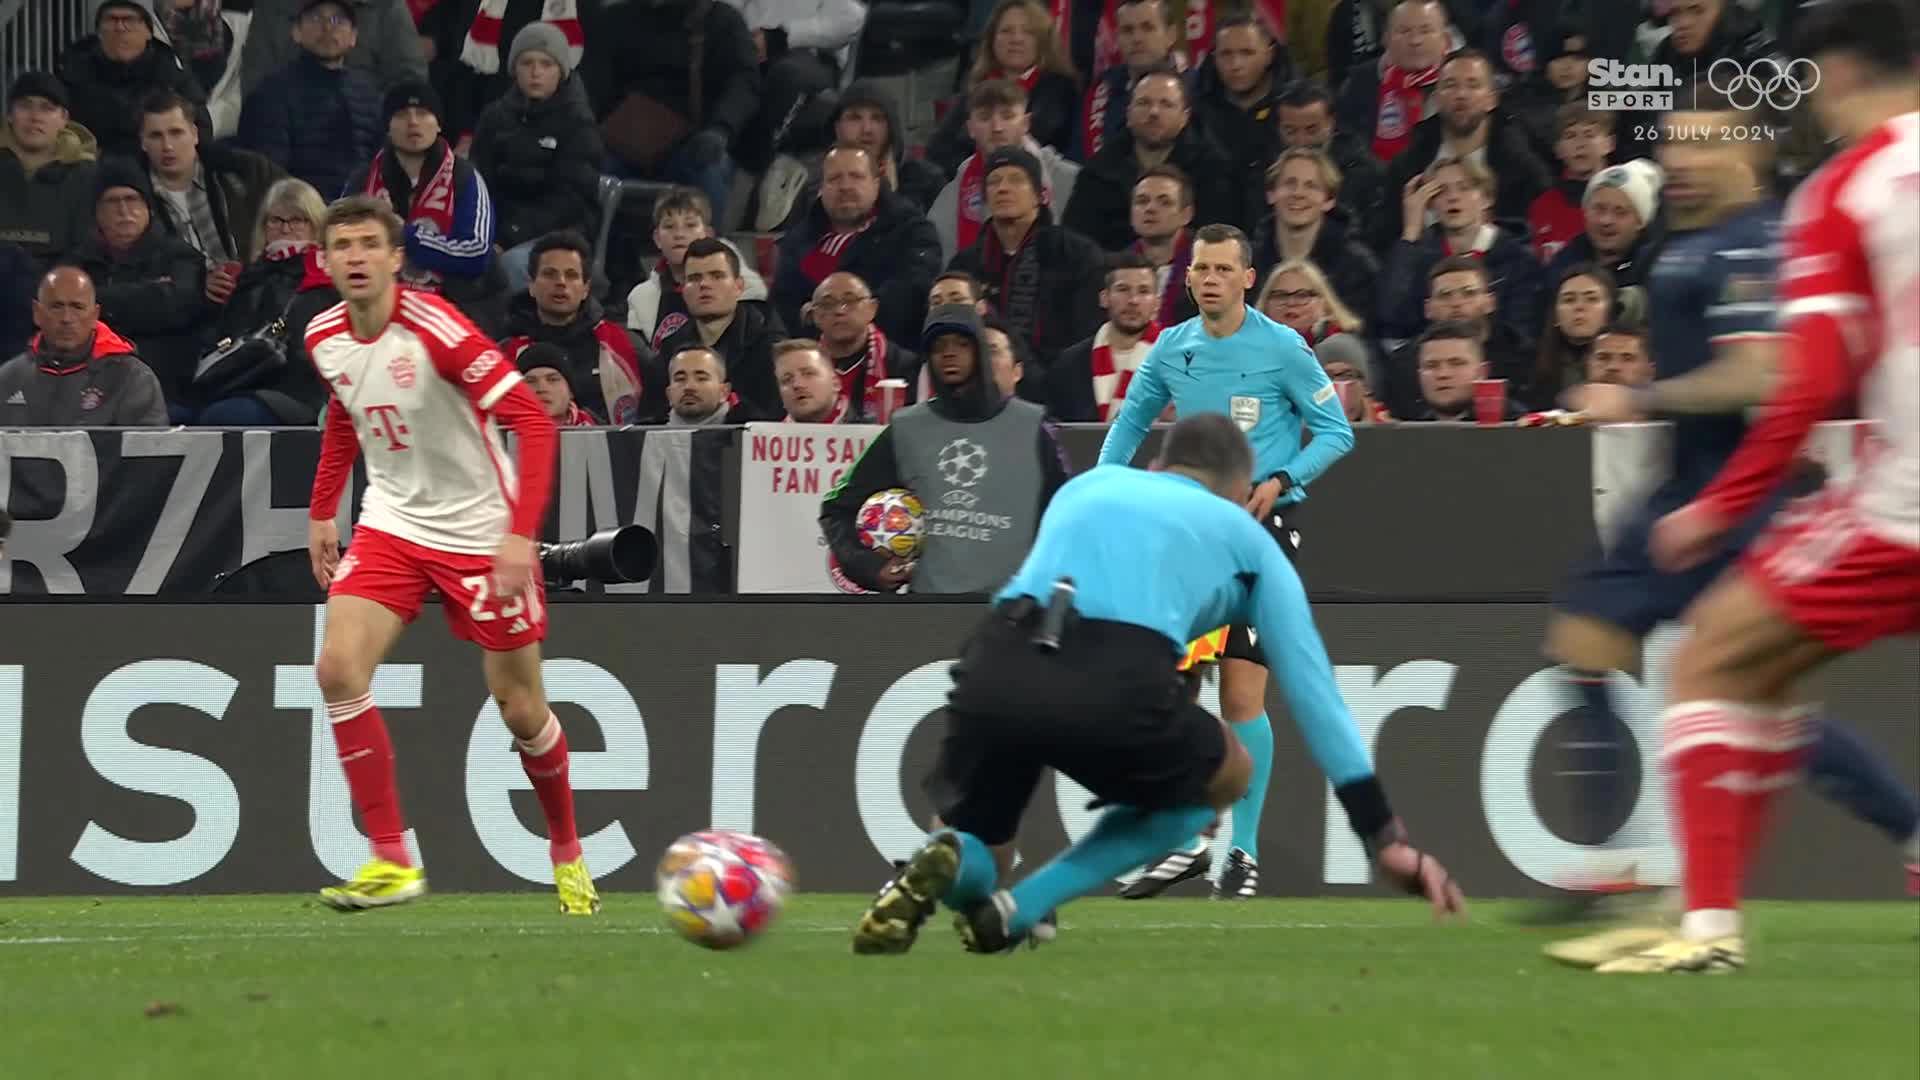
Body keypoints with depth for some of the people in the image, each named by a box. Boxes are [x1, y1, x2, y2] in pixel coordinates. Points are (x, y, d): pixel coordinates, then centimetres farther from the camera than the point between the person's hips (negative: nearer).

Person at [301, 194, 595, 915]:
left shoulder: (436, 329, -23)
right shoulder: (325, 339, -3)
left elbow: (534, 423, -25)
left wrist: (521, 534, -32)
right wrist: (322, 512, 18)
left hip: (480, 532, -5)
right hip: (392, 524, 5)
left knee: (520, 709, 2)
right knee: (339, 668, -16)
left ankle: (567, 851, 29)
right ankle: (391, 862, -11)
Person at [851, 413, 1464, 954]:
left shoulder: (1088, 485, 37)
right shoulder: (1246, 537, 28)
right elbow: (1314, 690, 28)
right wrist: (1387, 840, 31)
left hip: (995, 669, 3)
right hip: (1115, 681, -3)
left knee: (970, 829, 29)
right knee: (1225, 777, 28)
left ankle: (953, 865, -12)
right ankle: (1018, 910, 7)